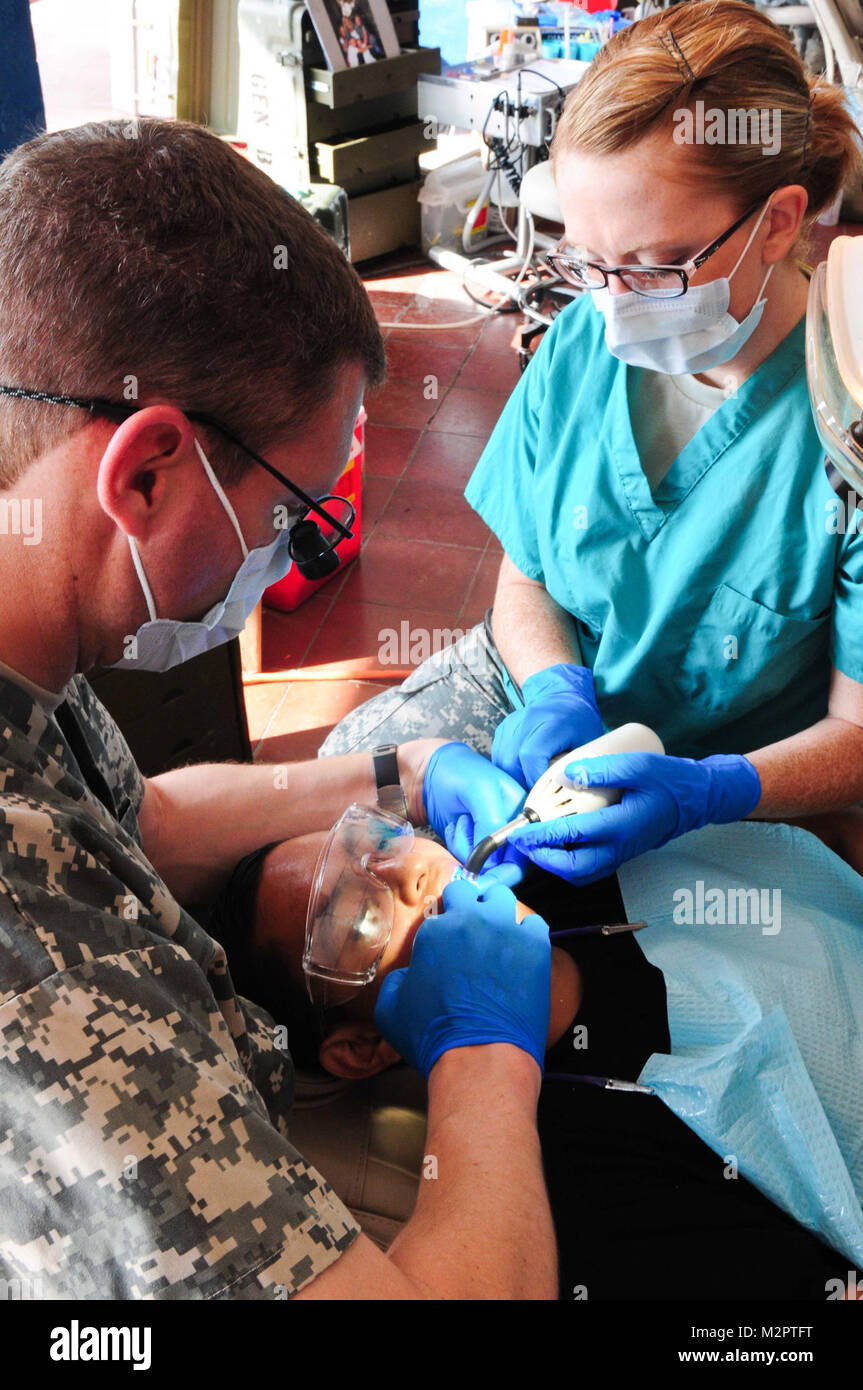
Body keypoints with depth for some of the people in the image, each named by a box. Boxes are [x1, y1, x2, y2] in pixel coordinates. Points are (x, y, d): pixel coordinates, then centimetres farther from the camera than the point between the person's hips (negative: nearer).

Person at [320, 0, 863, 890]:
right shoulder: (581, 343, -9)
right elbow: (522, 580, 2)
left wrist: (704, 792, -37)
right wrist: (557, 692, -20)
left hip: (728, 779, -5)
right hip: (542, 693, 5)